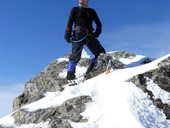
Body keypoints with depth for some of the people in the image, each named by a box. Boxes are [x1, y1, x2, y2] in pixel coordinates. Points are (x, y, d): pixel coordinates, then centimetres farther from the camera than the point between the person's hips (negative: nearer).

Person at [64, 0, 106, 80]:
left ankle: (91, 70, 2)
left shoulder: (91, 11, 23)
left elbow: (98, 24, 19)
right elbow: (70, 22, 8)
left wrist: (97, 32, 1)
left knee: (101, 52, -4)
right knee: (76, 54, -17)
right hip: (79, 34, -4)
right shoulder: (75, 10, 16)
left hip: (89, 35, 4)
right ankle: (70, 73, -20)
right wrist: (67, 34, -4)